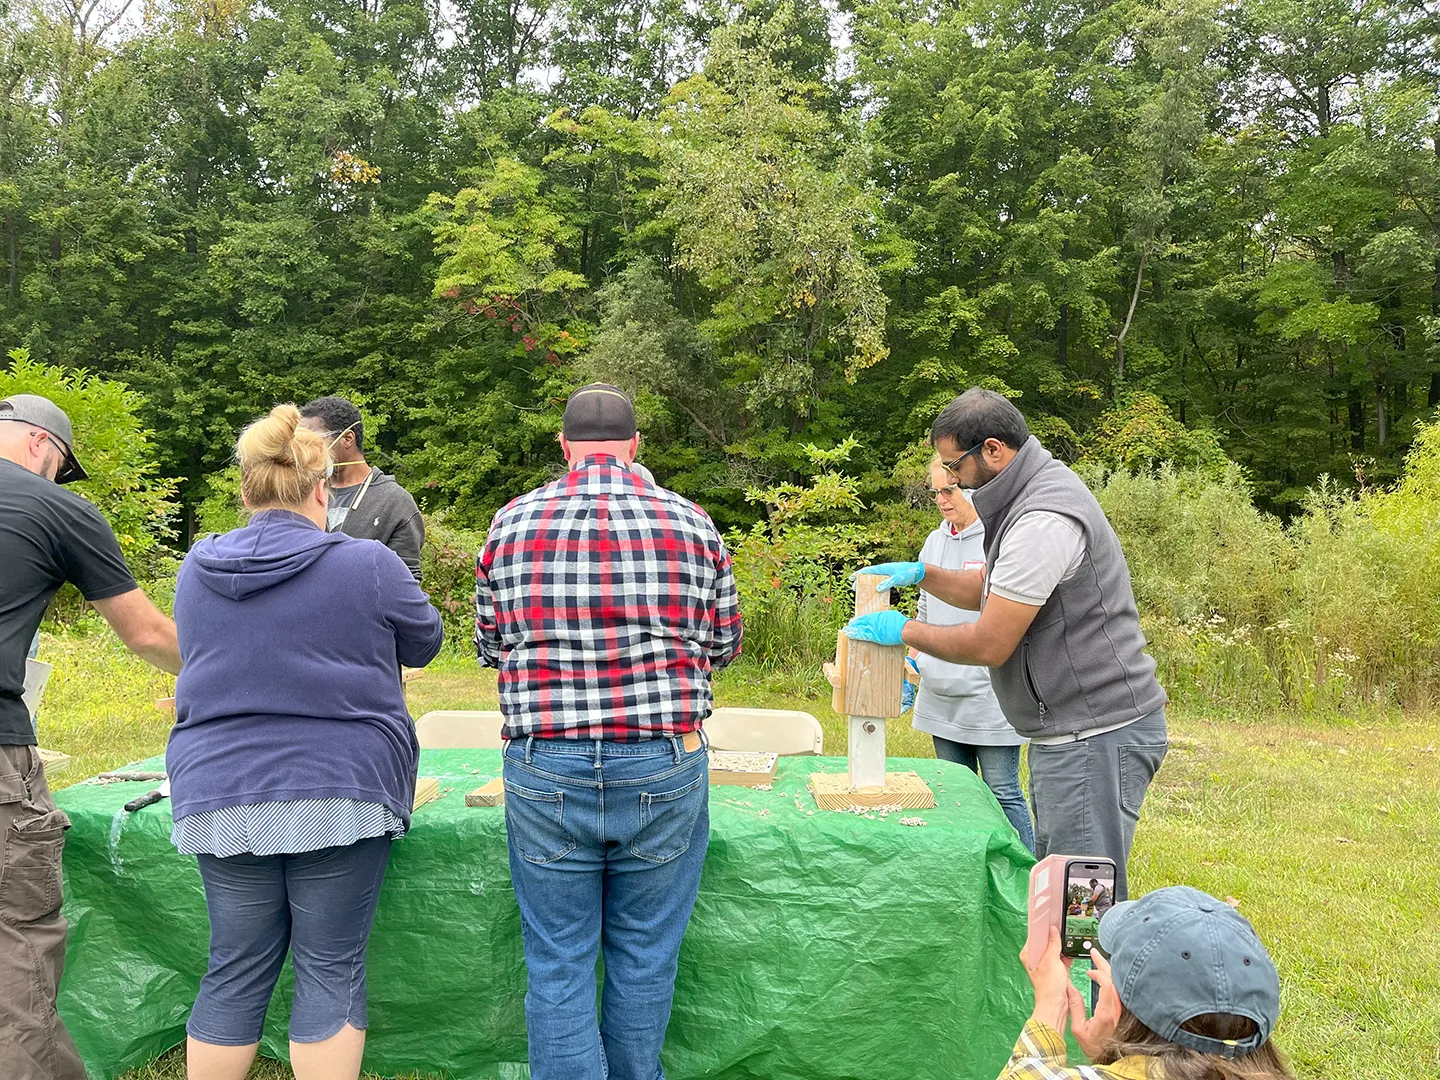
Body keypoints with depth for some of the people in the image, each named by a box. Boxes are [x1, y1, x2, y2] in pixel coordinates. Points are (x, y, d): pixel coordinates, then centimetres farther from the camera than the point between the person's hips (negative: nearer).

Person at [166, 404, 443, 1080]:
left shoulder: (195, 570, 5)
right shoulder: (368, 565, -9)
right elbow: (424, 644, 7)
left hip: (220, 793, 4)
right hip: (340, 792, -4)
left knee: (236, 970, 14)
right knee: (331, 971, 6)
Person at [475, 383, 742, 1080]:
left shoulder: (511, 524, -1)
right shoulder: (692, 523, -1)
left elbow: (490, 647, 10)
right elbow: (724, 645, 10)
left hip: (544, 771, 0)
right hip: (664, 770, 1)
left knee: (558, 964, 11)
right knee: (645, 958, 17)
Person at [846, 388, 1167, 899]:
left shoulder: (1043, 521, -22)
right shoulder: (1037, 491, 12)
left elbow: (988, 645, -20)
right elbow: (992, 589, 24)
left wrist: (904, 630, -5)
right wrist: (921, 573, 9)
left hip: (1096, 736, -11)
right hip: (1072, 729, 11)